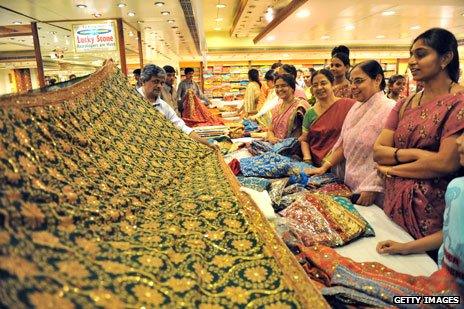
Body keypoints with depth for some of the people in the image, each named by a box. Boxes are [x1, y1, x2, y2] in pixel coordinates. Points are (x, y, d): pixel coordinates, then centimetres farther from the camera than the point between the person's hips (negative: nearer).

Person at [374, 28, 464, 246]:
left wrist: (391, 169, -9)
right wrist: (412, 154, -17)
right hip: (394, 205, 6)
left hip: (431, 214, -5)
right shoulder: (404, 105, 8)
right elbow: (377, 151, 0)